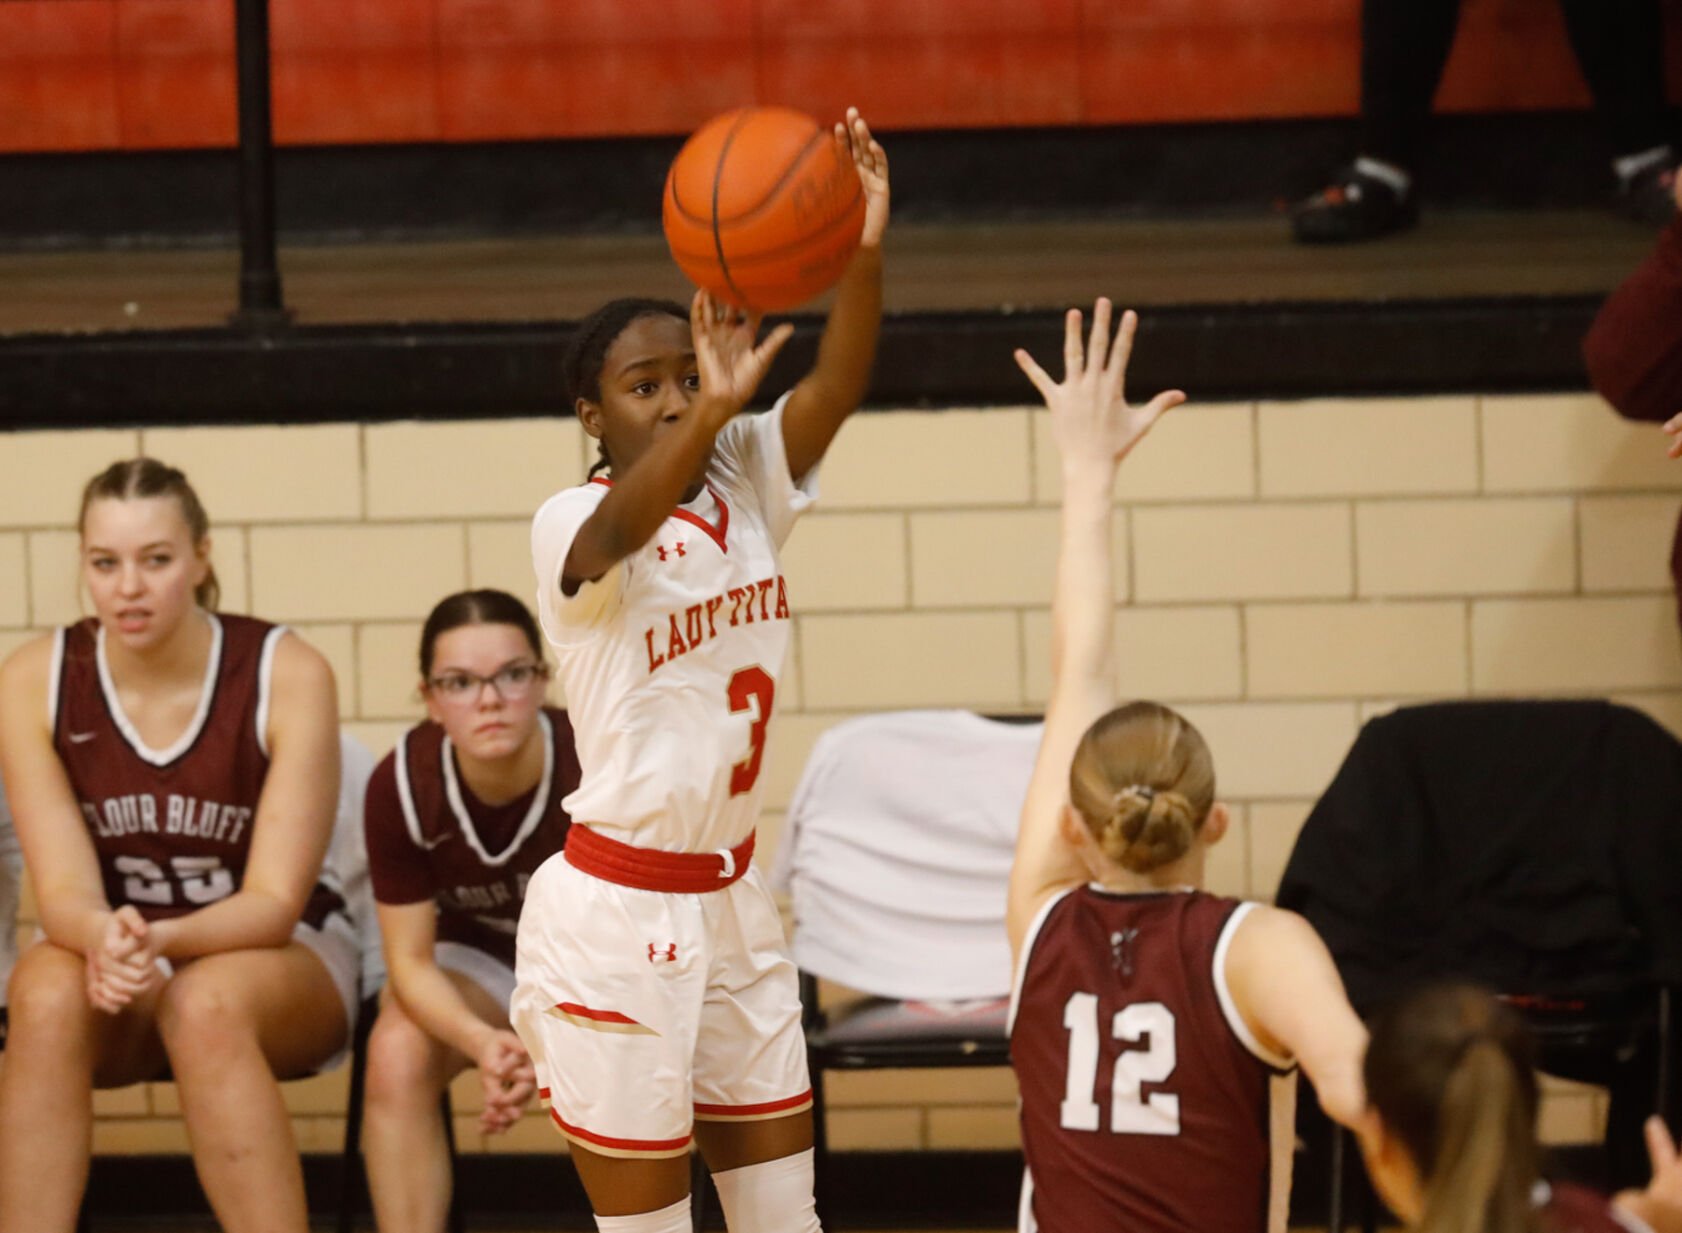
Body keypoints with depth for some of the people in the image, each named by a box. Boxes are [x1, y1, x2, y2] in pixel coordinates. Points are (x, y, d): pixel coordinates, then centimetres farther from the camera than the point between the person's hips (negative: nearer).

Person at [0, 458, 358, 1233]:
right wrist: (103, 937, -38)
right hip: (111, 951, 2)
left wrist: (160, 939, -37)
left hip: (279, 956, -2)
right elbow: (64, 887, -13)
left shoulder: (286, 675, -16)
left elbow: (274, 900, -16)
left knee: (207, 1003, -37)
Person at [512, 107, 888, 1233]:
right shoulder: (573, 524, -13)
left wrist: (865, 251, -35)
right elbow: (616, 530, -38)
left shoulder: (748, 481, 3)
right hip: (617, 913, -6)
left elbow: (837, 387, -15)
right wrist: (712, 411, -58)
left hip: (731, 896, 7)